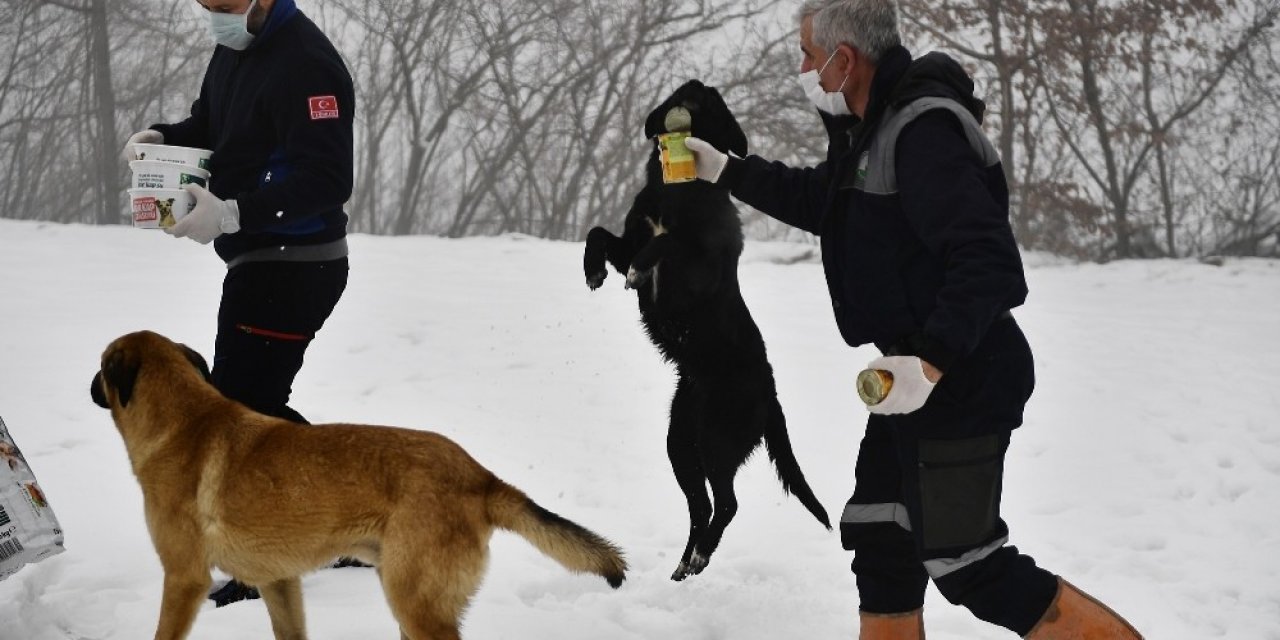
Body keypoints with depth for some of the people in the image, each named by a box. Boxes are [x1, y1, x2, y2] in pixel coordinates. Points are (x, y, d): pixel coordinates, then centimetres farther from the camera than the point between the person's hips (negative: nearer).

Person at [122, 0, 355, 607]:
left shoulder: (304, 63, -22)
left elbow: (327, 179, -27)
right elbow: (210, 127, 24)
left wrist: (230, 215, -29)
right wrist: (160, 140, 1)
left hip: (293, 266, -11)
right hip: (259, 261, 11)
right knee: (256, 406, 18)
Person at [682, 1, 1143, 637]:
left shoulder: (924, 130, -22)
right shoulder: (875, 128, 10)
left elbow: (988, 259, -29)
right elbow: (821, 200, 30)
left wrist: (932, 359, -33)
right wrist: (726, 171, 29)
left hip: (960, 384, -10)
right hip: (915, 377, 10)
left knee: (964, 563, -7)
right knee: (881, 539, 15)